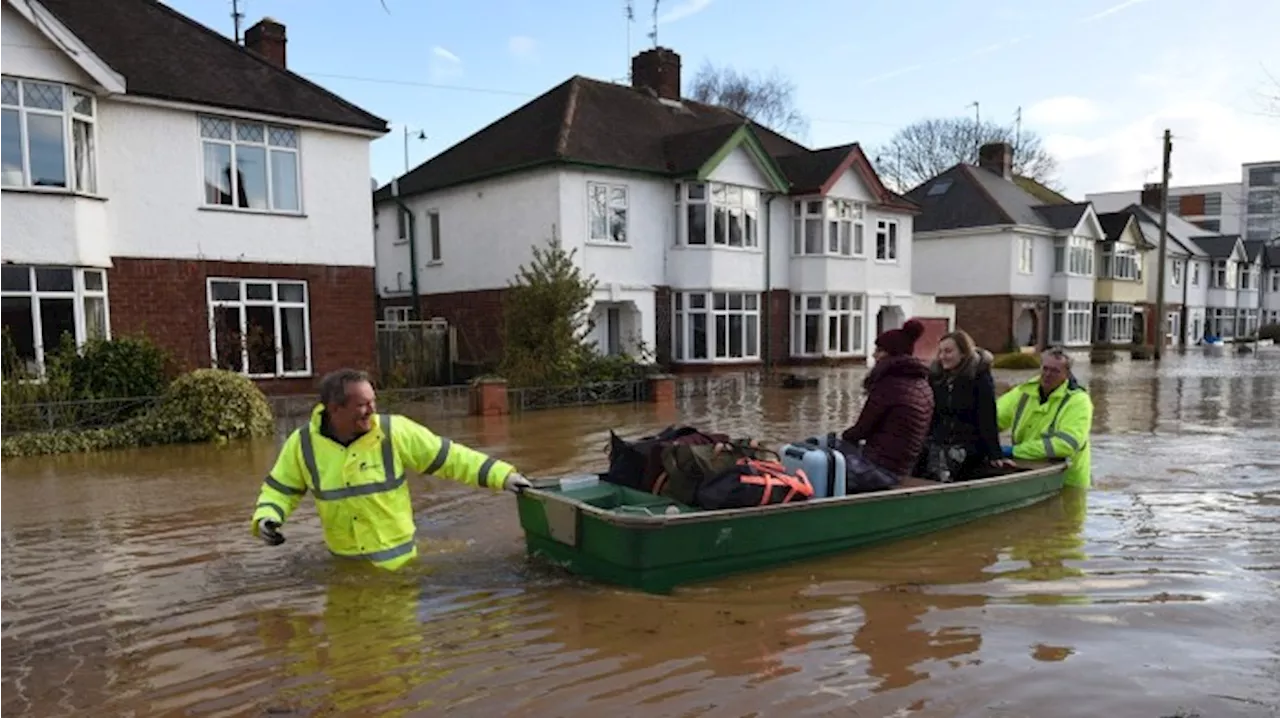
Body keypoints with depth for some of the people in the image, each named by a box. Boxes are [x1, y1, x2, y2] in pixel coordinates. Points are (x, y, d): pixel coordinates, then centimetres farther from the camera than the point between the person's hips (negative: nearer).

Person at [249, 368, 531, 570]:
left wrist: (500, 474, -17)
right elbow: (280, 490, 6)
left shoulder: (394, 431, -15)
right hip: (343, 562, 2)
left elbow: (448, 457, -12)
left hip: (396, 559, -2)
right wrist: (266, 517, -14)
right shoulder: (302, 444, -7)